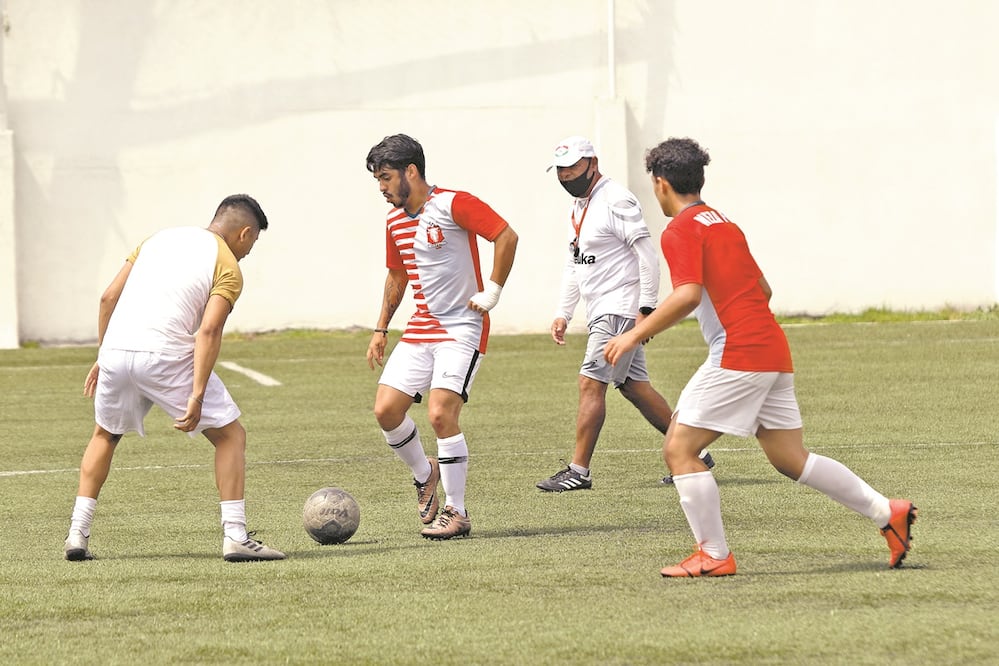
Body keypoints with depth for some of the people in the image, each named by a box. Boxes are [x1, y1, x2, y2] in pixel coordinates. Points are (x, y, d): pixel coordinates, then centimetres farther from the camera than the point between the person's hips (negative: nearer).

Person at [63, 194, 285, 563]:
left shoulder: (161, 238, 21)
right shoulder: (228, 267, 4)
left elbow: (108, 298, 17)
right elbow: (209, 331, -10)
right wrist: (196, 397, -15)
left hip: (115, 349, 5)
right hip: (167, 356, -5)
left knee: (105, 436, 28)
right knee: (230, 435, 8)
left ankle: (77, 534, 20)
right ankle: (235, 537, -1)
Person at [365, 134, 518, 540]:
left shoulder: (453, 205, -13)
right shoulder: (394, 220, 11)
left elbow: (506, 236, -13)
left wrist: (492, 292, -14)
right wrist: (381, 329, 23)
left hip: (462, 328, -7)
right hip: (420, 329, 7)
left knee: (440, 414, -18)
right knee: (386, 410, -4)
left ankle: (456, 513, -6)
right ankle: (424, 475, 23)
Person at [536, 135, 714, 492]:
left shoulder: (615, 201, -14)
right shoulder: (577, 208, 16)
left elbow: (647, 254, -18)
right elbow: (574, 266, 23)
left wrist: (646, 309, -21)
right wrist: (563, 313, 15)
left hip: (620, 309, -10)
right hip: (601, 312, 10)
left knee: (590, 383, -12)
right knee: (634, 386, 11)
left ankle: (579, 471, -9)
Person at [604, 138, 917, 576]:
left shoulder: (680, 231, -6)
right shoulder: (724, 224, 21)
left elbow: (688, 294, -20)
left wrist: (635, 335, -16)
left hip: (737, 355, -9)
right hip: (773, 351, 9)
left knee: (679, 449, -4)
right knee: (790, 459, 12)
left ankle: (714, 555, -5)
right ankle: (887, 513, 8)